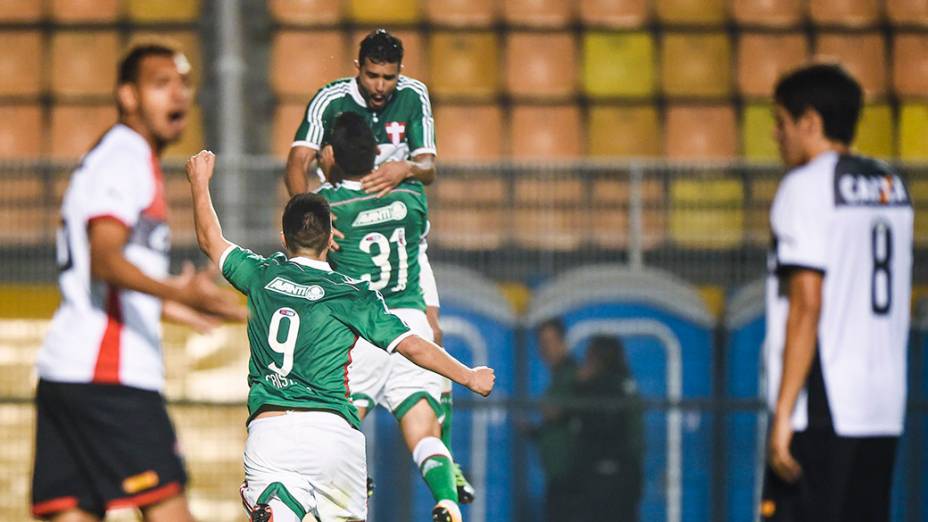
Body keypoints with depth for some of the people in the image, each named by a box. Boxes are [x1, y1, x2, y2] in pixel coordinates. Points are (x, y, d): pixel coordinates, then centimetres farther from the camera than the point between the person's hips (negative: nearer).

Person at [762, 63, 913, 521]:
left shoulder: (806, 186, -8)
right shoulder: (892, 187, 16)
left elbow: (807, 306, -15)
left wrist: (784, 414, -16)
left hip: (822, 414, -8)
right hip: (883, 412, 8)